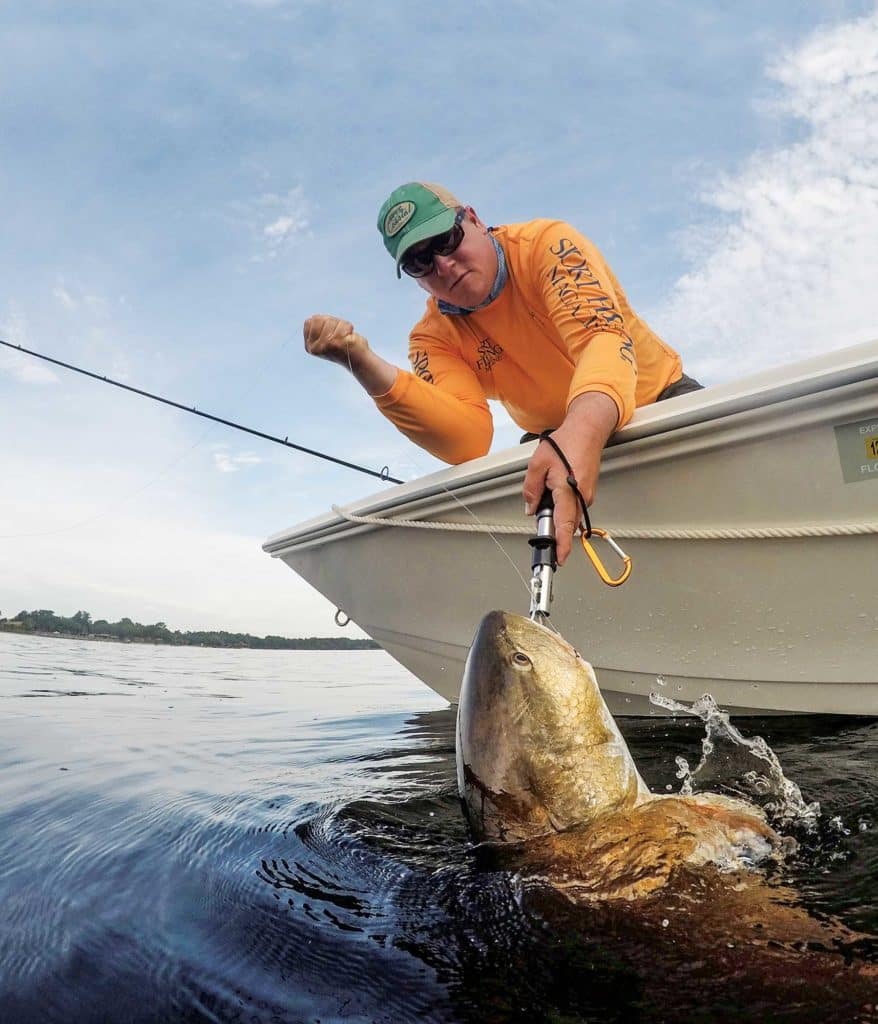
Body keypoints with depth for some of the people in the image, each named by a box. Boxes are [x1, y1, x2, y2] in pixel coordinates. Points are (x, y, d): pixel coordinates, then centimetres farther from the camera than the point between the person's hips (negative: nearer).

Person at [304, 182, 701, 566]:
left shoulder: (547, 245, -16)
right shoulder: (433, 338, -9)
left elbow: (605, 337, -34)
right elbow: (470, 440, -25)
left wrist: (582, 433, -56)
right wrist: (363, 363, -35)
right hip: (556, 437, 3)